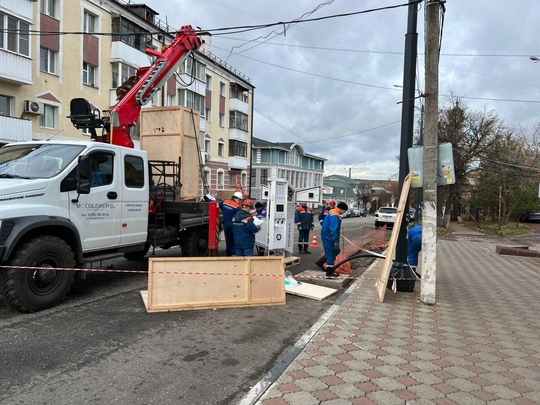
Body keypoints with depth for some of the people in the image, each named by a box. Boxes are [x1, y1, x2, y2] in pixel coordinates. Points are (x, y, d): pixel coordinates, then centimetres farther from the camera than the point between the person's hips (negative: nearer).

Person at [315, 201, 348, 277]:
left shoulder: (332, 212, 11)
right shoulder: (335, 216, -22)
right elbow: (333, 230, -27)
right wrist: (336, 242, -25)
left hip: (327, 236, 10)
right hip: (329, 238, -10)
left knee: (336, 251, 19)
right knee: (331, 254, -1)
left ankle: (320, 262, 24)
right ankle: (329, 272, 9)